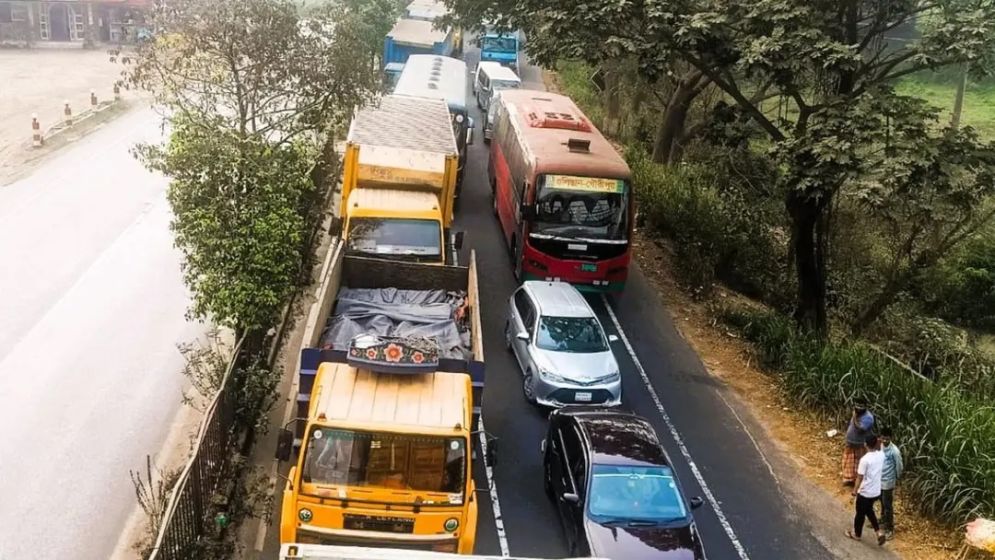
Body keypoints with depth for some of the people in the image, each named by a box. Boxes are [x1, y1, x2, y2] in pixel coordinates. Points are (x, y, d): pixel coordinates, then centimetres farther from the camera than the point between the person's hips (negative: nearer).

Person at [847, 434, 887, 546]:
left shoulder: (865, 459, -27)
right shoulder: (881, 455, -8)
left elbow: (860, 478, -20)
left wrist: (855, 490, -6)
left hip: (865, 492, -6)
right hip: (876, 492, 6)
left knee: (860, 513, 15)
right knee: (869, 510, 28)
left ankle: (856, 534, 34)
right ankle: (878, 531, 19)